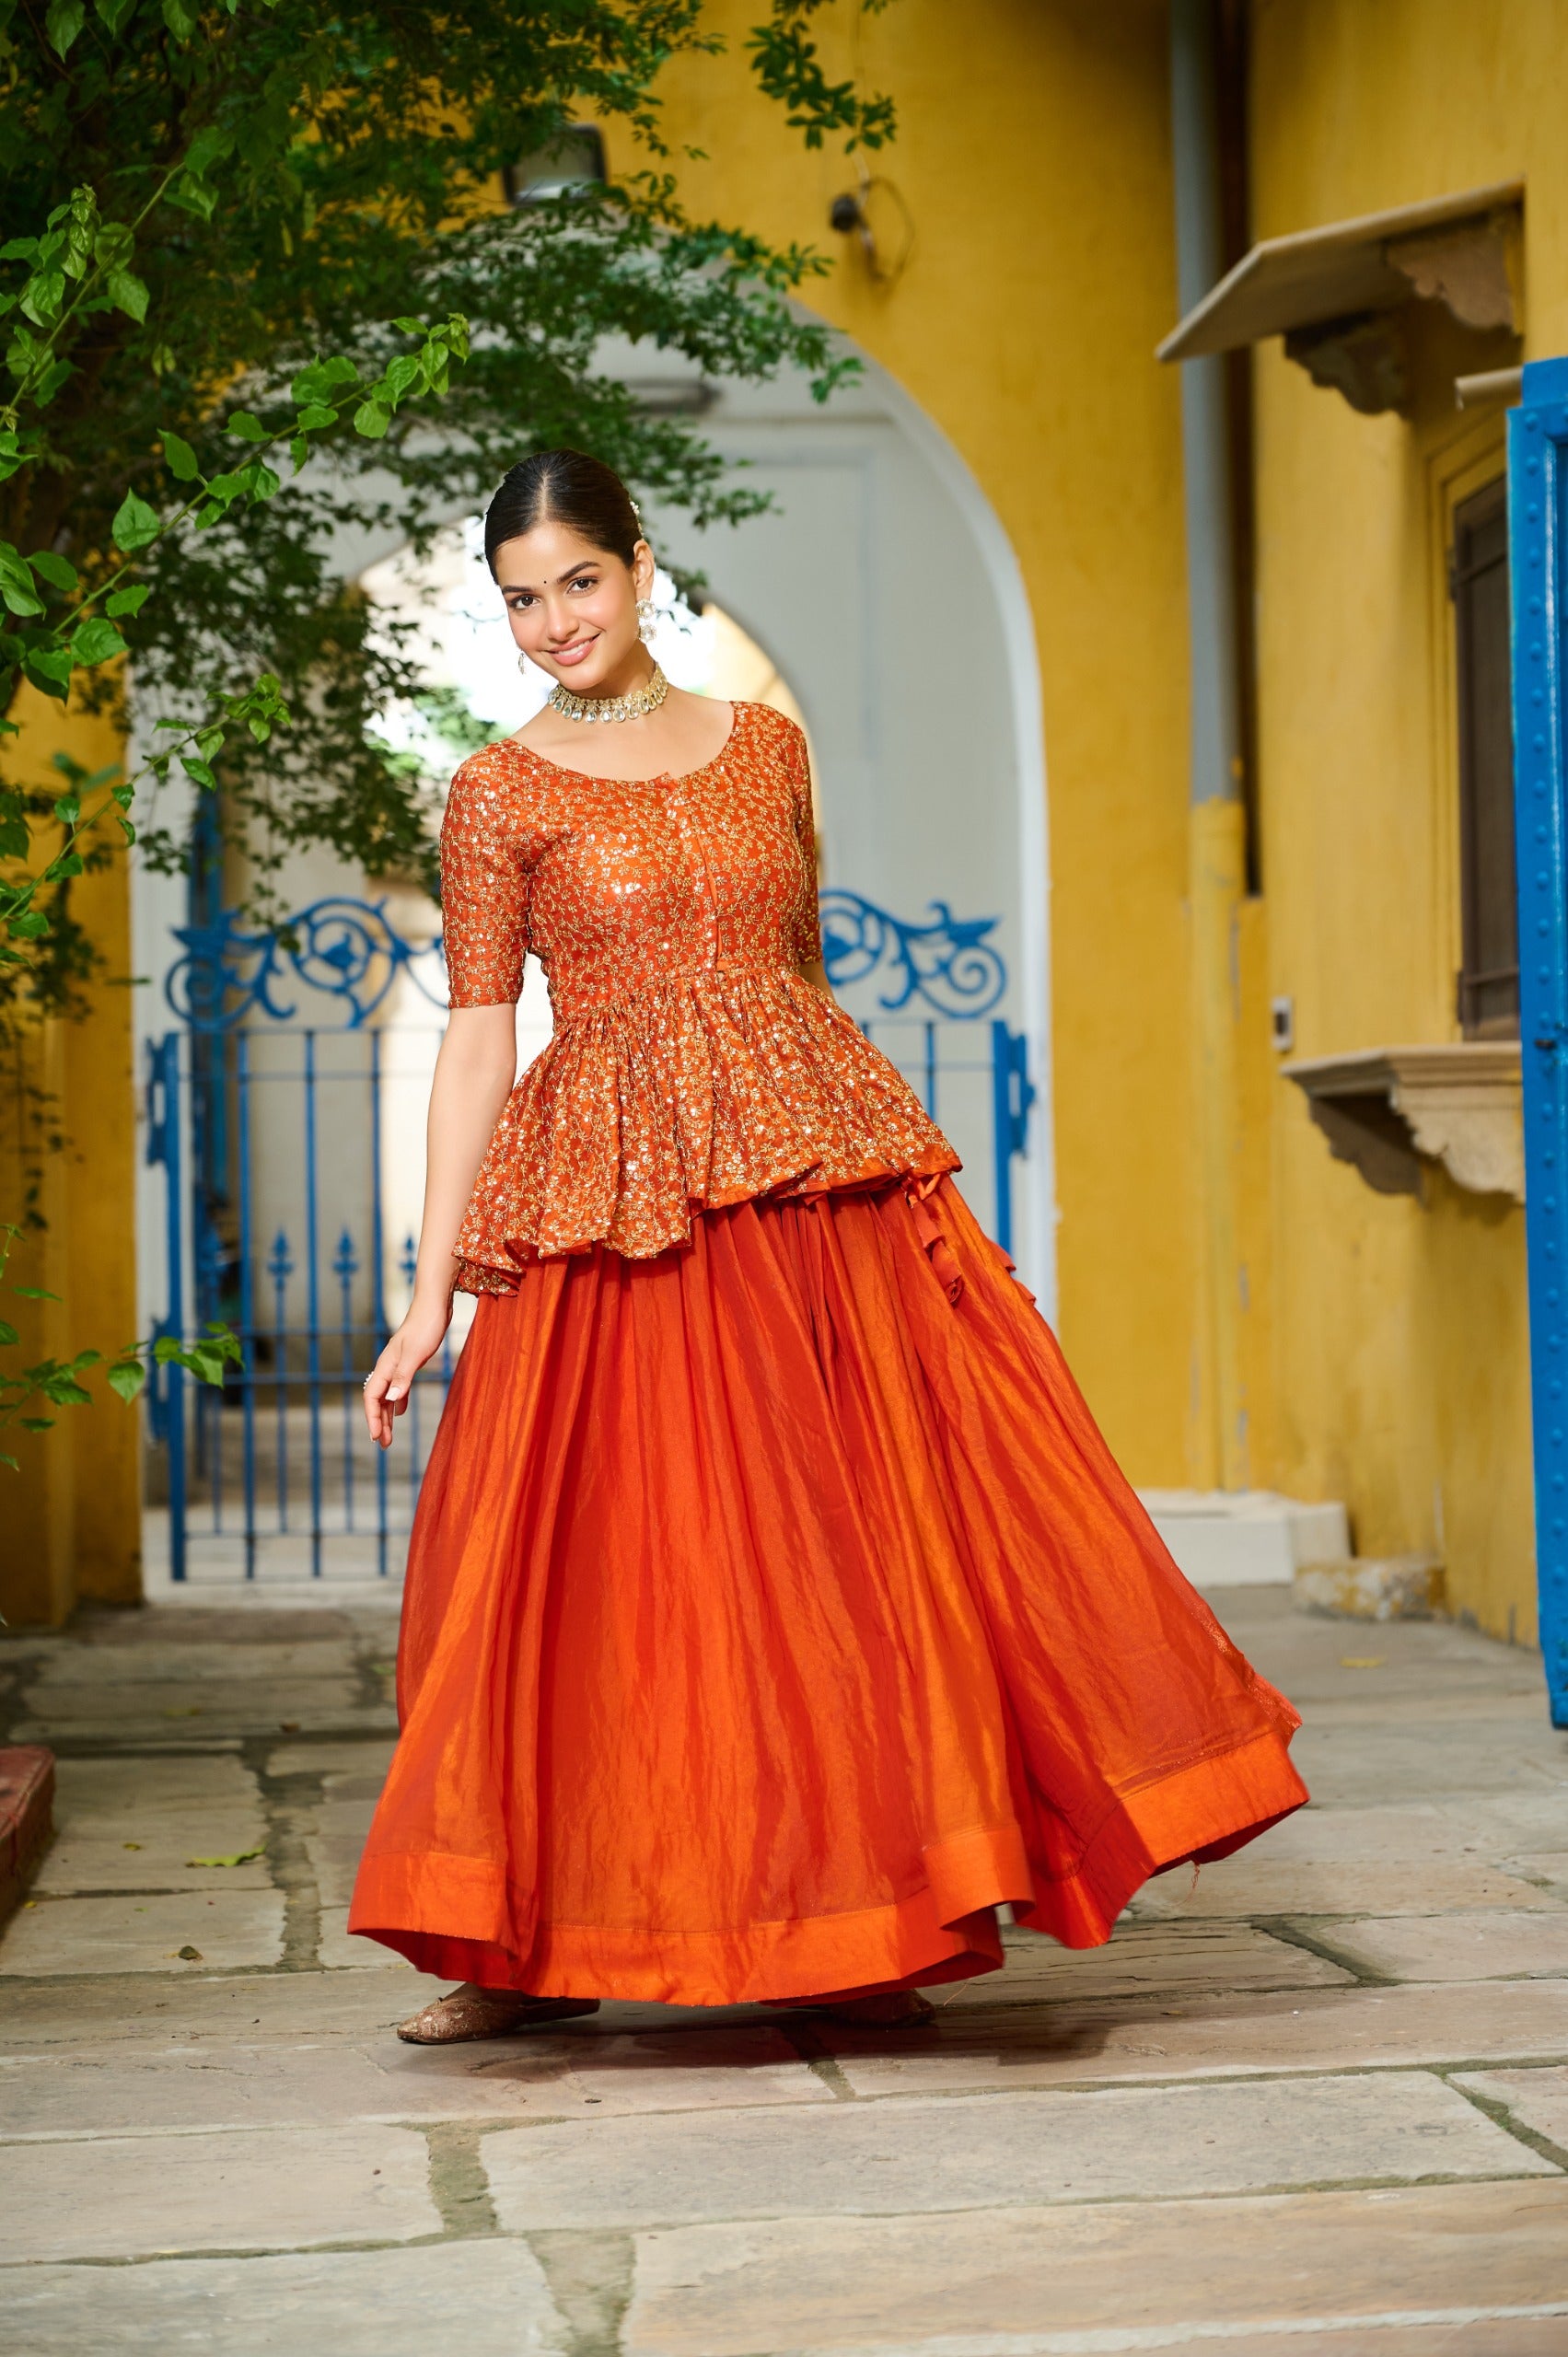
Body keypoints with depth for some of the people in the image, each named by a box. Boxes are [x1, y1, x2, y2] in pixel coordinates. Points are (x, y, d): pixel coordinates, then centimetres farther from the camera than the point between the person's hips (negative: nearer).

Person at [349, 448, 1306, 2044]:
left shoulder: (768, 748, 12)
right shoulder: (501, 793, 4)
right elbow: (478, 1037, 0)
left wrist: (866, 1149, 15)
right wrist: (430, 1287, -6)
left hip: (821, 1180, 3)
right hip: (615, 1207, -3)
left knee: (860, 1529, 1)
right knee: (609, 1557, -3)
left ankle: (852, 1935, 12)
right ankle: (540, 1949, 9)